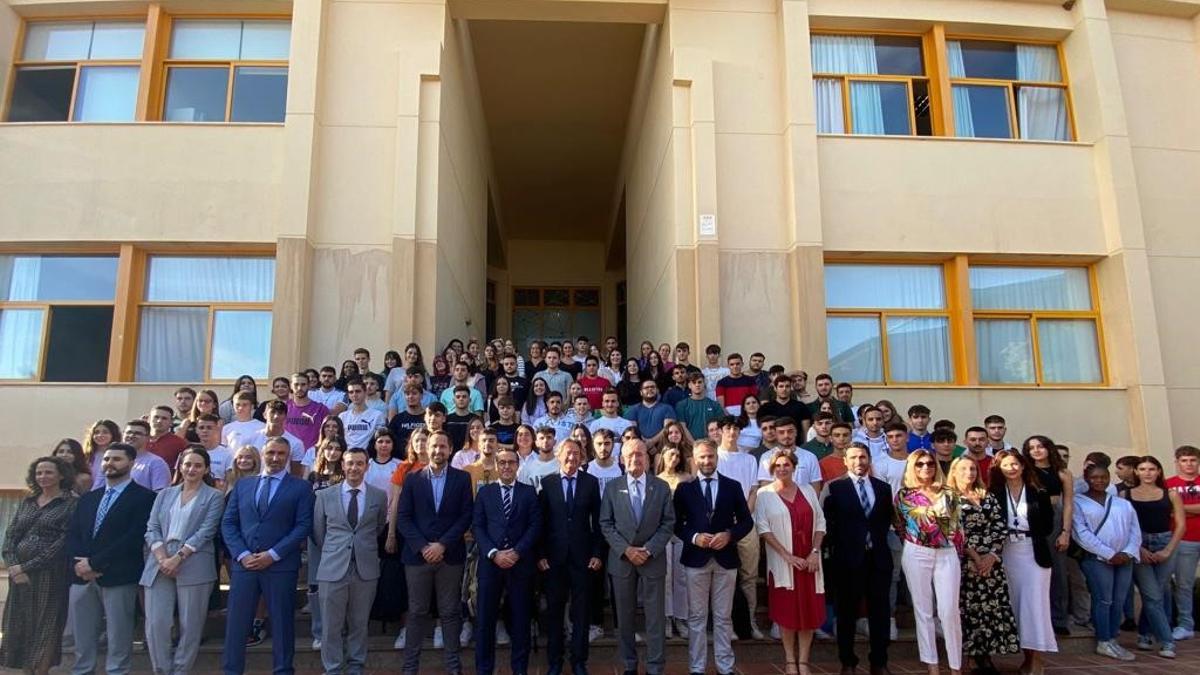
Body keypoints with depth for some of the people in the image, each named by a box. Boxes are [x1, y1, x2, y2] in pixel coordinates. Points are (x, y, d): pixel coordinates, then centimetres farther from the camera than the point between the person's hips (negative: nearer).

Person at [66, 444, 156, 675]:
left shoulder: (143, 497, -4)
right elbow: (72, 535, 11)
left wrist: (94, 563, -14)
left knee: (118, 639, 1)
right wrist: (79, 563, -8)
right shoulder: (88, 498, 19)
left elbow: (133, 538, -13)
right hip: (82, 577, 6)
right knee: (82, 640, 11)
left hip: (118, 577, -6)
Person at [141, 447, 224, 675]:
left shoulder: (214, 497, 4)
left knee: (190, 626, 1)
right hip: (160, 566, 3)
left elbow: (205, 532, -5)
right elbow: (151, 529, 8)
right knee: (155, 623, 0)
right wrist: (162, 558, -8)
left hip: (194, 568, -3)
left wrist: (177, 558, -14)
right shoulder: (165, 494, 16)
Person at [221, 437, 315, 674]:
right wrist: (242, 554, -6)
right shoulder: (242, 485, 13)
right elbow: (228, 523, 8)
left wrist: (273, 554, -13)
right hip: (244, 563, 3)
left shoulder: (300, 487, 2)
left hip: (281, 565, -2)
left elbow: (303, 526, -5)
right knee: (236, 623, 5)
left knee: (282, 622, 5)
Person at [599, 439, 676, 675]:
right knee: (625, 616, 10)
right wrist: (626, 549, -12)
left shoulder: (661, 487, 1)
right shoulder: (612, 487, 1)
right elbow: (606, 524, -1)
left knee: (655, 617, 3)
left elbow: (668, 523, -1)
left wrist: (649, 550, -12)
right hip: (621, 559, 1)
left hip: (653, 559, -1)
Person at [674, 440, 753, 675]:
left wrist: (729, 535, -13)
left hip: (725, 558, 1)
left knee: (723, 618, 10)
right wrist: (694, 537, -15)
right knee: (696, 617, 6)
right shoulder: (684, 488, 2)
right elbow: (676, 523, 2)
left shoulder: (733, 486, 5)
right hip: (696, 558, -1)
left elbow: (746, 521, 4)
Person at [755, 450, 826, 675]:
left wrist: (815, 552, -7)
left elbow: (820, 522, 6)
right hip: (782, 562, -3)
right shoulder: (765, 494, -3)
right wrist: (787, 556, -14)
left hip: (809, 561, 3)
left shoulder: (807, 489, 6)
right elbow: (763, 528, -8)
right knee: (787, 611, 3)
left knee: (810, 610, 4)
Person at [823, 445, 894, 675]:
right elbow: (829, 522, -3)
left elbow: (888, 519, 13)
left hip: (878, 557, 3)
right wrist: (837, 547, -5)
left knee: (880, 611, 9)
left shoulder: (883, 488, 9)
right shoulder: (836, 487, -3)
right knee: (847, 611, 8)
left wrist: (878, 539, 1)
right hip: (848, 557, -3)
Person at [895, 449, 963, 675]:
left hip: (947, 555, 1)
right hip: (917, 555, -1)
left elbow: (957, 526, 10)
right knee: (923, 611, 3)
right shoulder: (904, 495, 1)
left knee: (950, 611, -4)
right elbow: (901, 525, 4)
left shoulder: (948, 493, 7)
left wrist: (955, 550, 5)